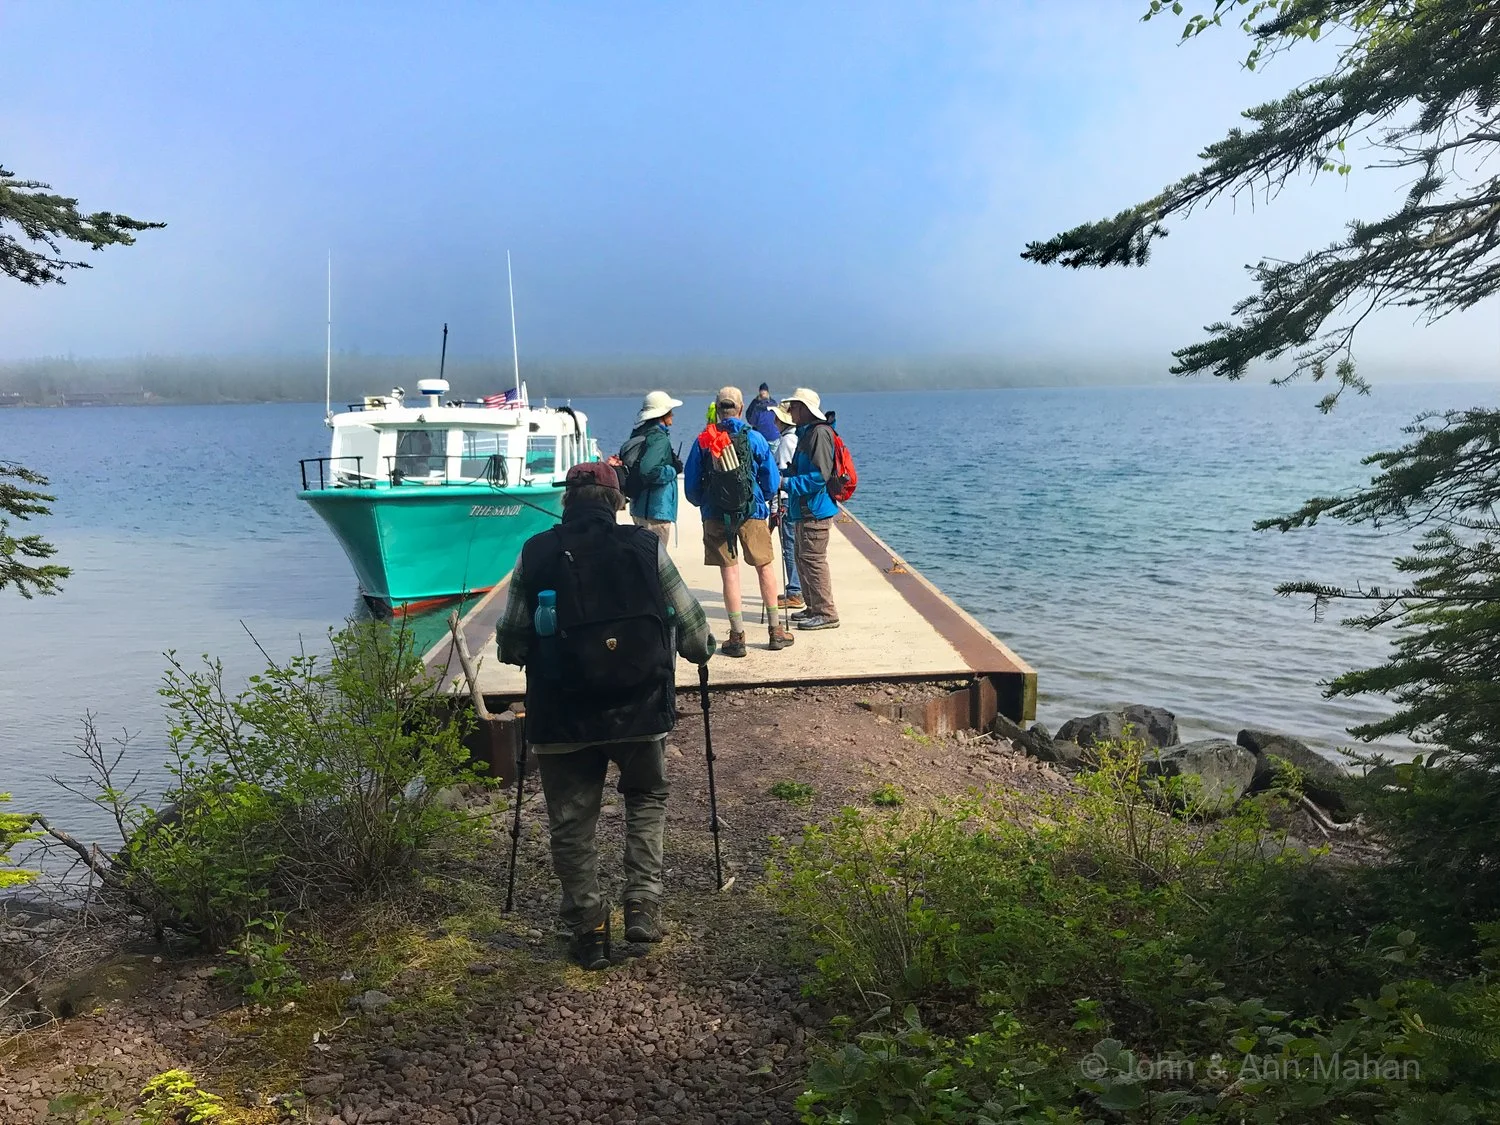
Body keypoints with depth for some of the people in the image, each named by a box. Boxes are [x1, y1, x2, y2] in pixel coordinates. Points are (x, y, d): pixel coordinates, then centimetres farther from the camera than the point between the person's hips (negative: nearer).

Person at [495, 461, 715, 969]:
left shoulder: (535, 554, 0)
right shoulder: (646, 547, 0)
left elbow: (510, 644, 3)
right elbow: (692, 626, 5)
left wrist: (530, 654, 25)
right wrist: (702, 648, 27)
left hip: (561, 714, 0)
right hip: (638, 706, 1)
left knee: (571, 822, 15)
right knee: (646, 798, 25)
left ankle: (587, 930, 20)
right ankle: (643, 904, 15)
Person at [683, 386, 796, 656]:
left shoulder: (703, 441, -2)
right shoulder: (754, 438, -4)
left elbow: (690, 484, 2)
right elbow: (772, 480, -1)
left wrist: (703, 505, 20)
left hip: (715, 515, 0)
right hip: (752, 514, 0)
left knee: (729, 571, 4)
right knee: (764, 567, 12)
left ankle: (737, 636, 5)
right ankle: (776, 631, 18)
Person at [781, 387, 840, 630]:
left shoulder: (819, 433, -15)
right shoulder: (805, 433, 17)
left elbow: (820, 475, -22)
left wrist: (788, 483, -20)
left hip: (816, 510, -11)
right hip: (804, 510, 11)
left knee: (813, 560, -8)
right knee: (803, 559, 16)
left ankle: (826, 613, -2)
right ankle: (813, 608, 26)